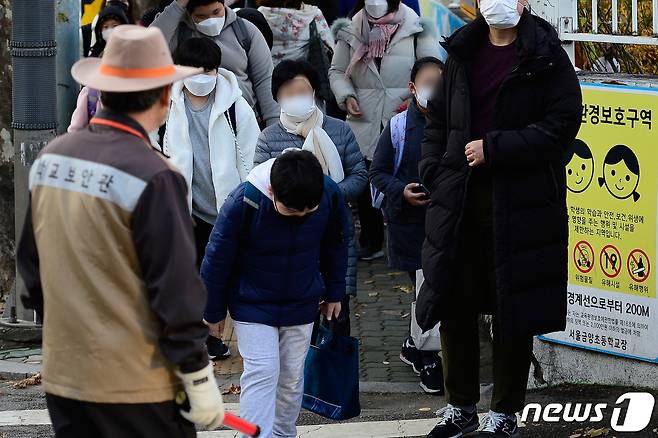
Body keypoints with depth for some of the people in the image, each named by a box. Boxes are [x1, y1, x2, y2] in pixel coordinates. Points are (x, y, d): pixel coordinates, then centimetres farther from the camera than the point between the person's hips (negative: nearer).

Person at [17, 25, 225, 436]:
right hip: (136, 385, -7)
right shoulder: (153, 177, -17)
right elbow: (176, 290, -15)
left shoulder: (50, 158, 3)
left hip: (63, 375, 7)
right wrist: (200, 380, -8)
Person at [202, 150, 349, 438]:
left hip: (301, 304, 4)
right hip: (253, 305, -3)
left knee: (292, 375, 11)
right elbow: (217, 258, -14)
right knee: (262, 372, -14)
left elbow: (335, 246, 3)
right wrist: (213, 311, -4)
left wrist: (334, 293, 13)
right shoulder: (243, 202, -29)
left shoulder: (330, 196, -19)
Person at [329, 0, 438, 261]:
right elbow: (337, 71, 14)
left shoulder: (416, 30, -1)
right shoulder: (351, 32, 7)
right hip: (364, 123, 3)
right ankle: (371, 241, 18)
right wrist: (346, 97, -3)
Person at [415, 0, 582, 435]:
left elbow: (562, 124, -12)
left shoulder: (546, 57, -5)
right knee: (453, 303, 9)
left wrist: (493, 148, -15)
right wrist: (434, 171, 4)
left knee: (513, 310, 1)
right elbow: (438, 118, 19)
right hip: (459, 201, 5)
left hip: (520, 204, -5)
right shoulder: (463, 53, 12)